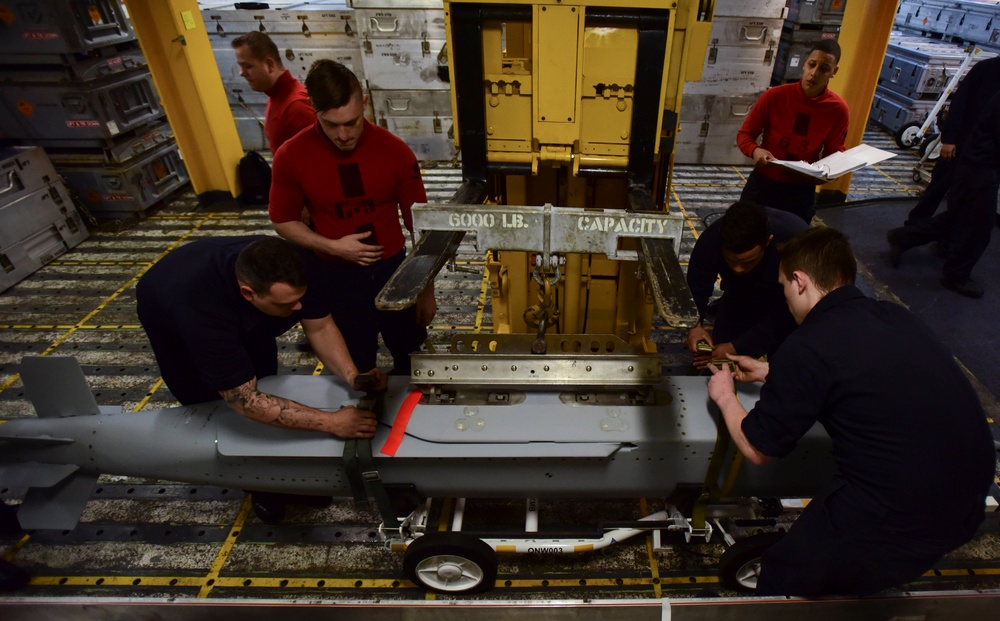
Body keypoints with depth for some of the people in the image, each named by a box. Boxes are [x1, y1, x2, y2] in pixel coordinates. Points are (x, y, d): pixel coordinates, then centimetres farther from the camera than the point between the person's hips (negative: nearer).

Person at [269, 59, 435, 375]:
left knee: (412, 359, 19)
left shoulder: (395, 151, -14)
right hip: (338, 276, -1)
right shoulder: (291, 157, -14)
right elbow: (282, 221, -1)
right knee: (356, 369, 14)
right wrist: (333, 247, -18)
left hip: (392, 269, 1)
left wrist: (426, 289, -5)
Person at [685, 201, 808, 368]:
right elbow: (697, 290, -21)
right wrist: (695, 325, -38)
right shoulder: (711, 239, -35)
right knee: (717, 358, -1)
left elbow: (784, 318, -34)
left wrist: (737, 348, -37)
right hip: (742, 292, 2)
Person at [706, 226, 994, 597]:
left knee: (782, 576, 12)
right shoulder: (897, 317, 4)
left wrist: (725, 397, 12)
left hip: (897, 523, -8)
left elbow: (757, 450, -6)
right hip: (969, 503, 8)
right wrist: (768, 372, 32)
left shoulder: (807, 347, -19)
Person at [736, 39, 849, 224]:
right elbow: (745, 134, -5)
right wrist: (755, 151, -27)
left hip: (802, 192, 2)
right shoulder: (774, 96, -13)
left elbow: (834, 153, 4)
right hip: (763, 184, -1)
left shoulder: (838, 109, -7)